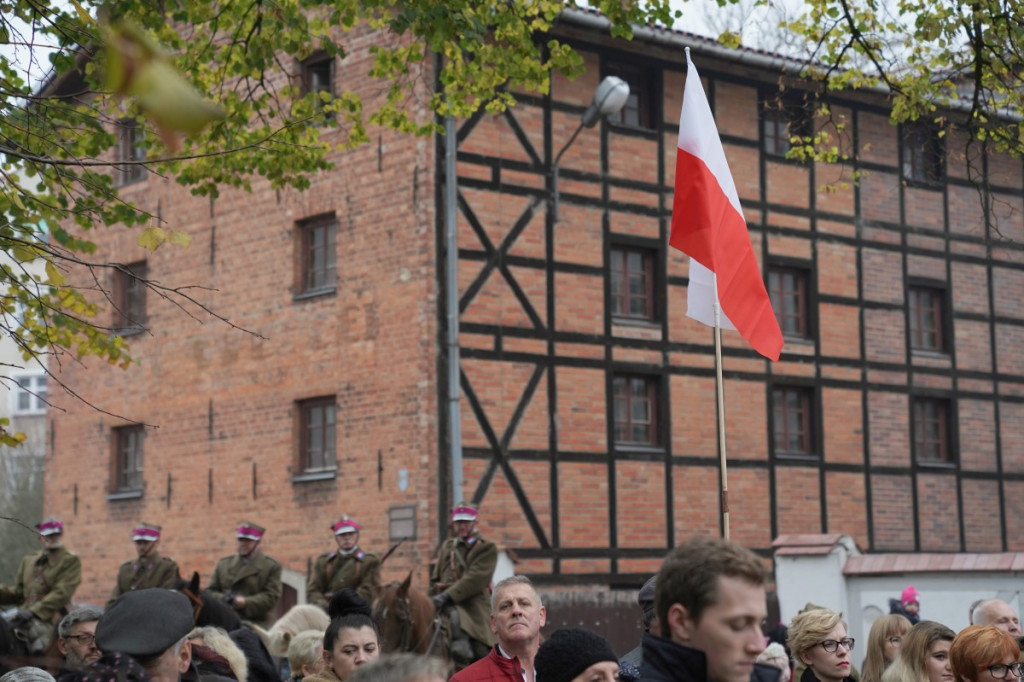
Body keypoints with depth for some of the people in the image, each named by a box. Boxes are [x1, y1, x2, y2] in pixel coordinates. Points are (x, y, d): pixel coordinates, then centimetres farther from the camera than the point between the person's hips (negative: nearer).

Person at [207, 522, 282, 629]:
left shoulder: (271, 566, 8)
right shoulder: (223, 564, 20)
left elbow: (271, 596, -1)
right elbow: (211, 591, 17)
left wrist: (246, 602, -17)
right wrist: (223, 599, -8)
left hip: (258, 625, -3)